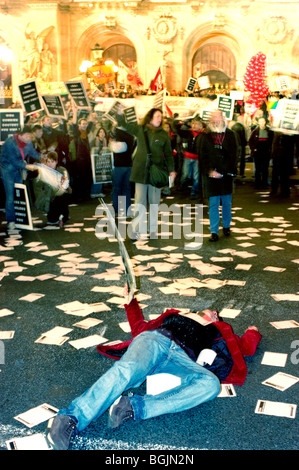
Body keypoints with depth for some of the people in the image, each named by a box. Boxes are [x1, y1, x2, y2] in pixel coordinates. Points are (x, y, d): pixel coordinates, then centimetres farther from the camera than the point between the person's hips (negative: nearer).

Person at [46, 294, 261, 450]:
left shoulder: (217, 334, 38)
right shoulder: (176, 316, 39)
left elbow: (245, 348, 30)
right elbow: (139, 327, 39)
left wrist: (253, 332, 46)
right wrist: (132, 302, 40)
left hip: (183, 356, 0)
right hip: (155, 339, 0)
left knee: (210, 383, -35)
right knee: (128, 369, -36)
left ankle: (134, 407, -44)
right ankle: (70, 419, -50)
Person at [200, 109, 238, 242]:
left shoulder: (230, 134, 5)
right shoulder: (206, 136, 5)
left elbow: (233, 155, 2)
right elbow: (203, 156, 0)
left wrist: (230, 170, -10)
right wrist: (210, 171, -12)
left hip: (226, 174, 1)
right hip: (211, 174, -1)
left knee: (227, 203, 10)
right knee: (213, 204, -2)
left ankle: (226, 226, 28)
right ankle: (214, 232, 0)